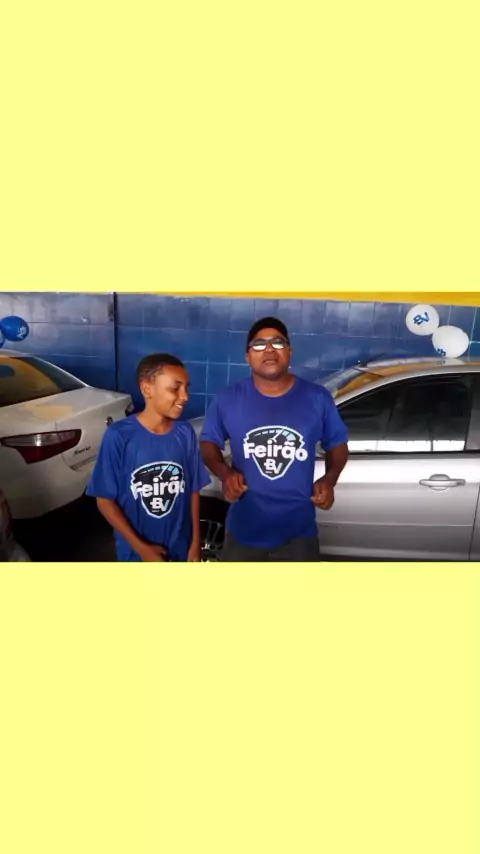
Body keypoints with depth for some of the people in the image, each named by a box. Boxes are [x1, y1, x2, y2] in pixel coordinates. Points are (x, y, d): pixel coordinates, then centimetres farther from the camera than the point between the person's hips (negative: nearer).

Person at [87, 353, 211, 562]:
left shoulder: (185, 433, -7)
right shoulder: (119, 435, -17)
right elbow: (105, 499, -12)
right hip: (136, 552, -3)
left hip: (180, 549, 3)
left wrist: (195, 543, 0)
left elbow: (193, 490, 1)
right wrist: (141, 548, -14)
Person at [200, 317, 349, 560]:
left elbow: (337, 444, 8)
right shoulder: (227, 400, -5)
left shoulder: (317, 398, -4)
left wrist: (329, 478, -11)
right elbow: (209, 442, 8)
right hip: (245, 529, 0)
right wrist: (225, 473, -12)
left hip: (298, 531, 0)